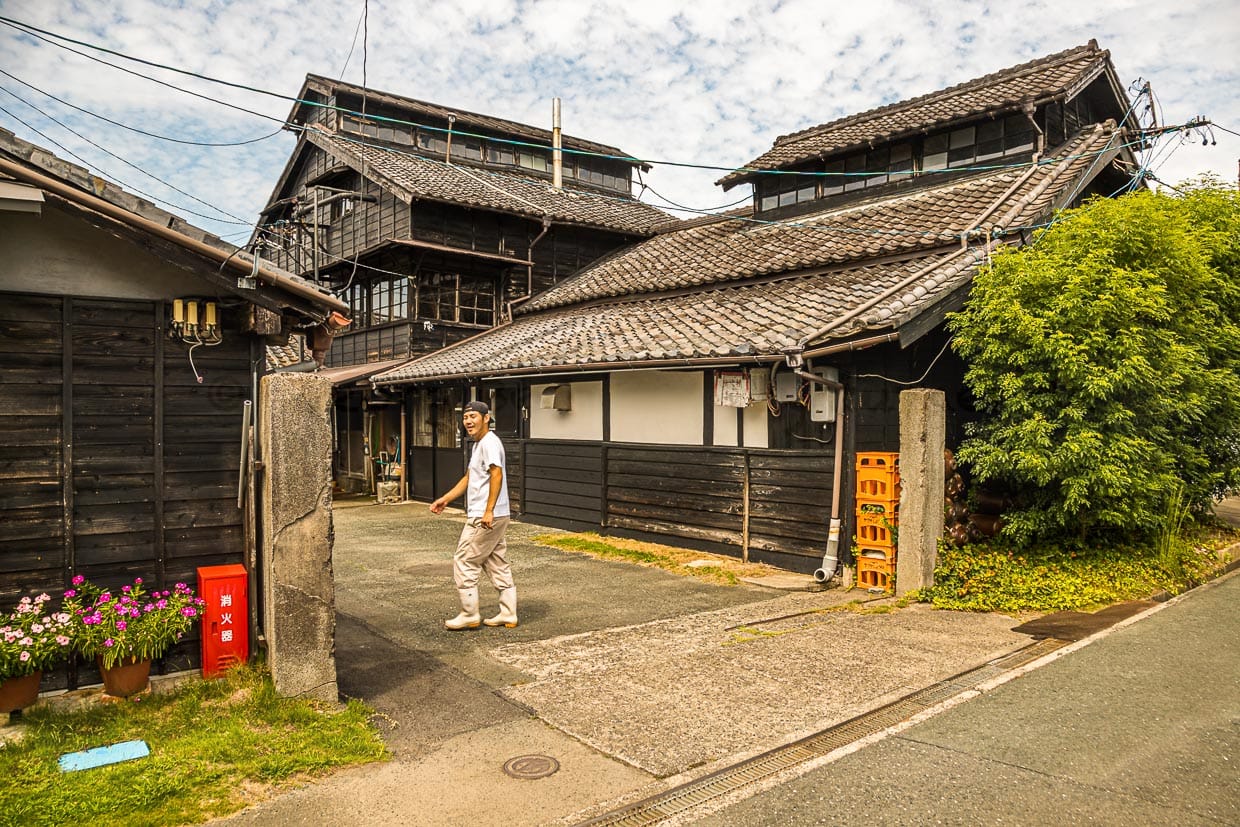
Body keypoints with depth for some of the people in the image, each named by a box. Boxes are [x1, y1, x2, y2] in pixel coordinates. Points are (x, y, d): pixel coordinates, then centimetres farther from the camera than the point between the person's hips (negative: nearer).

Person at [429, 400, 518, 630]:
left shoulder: (489, 442, -14)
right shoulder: (479, 444, 19)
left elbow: (497, 474, -25)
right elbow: (468, 478, 27)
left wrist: (488, 511, -29)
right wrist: (445, 499, 21)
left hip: (485, 518, -10)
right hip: (496, 518, 10)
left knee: (463, 561, -2)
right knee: (497, 564, 12)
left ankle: (469, 615, 6)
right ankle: (508, 614, 18)